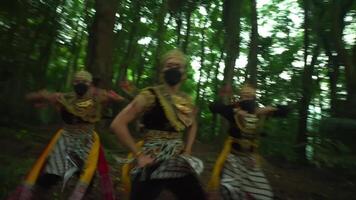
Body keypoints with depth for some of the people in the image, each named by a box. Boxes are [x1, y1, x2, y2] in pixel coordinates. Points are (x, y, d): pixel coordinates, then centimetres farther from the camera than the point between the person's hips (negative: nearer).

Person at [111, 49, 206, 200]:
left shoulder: (186, 101, 5)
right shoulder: (150, 96, -12)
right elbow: (118, 124, -16)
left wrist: (187, 150, 12)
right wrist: (138, 155, -15)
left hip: (178, 163, 6)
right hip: (152, 163, -5)